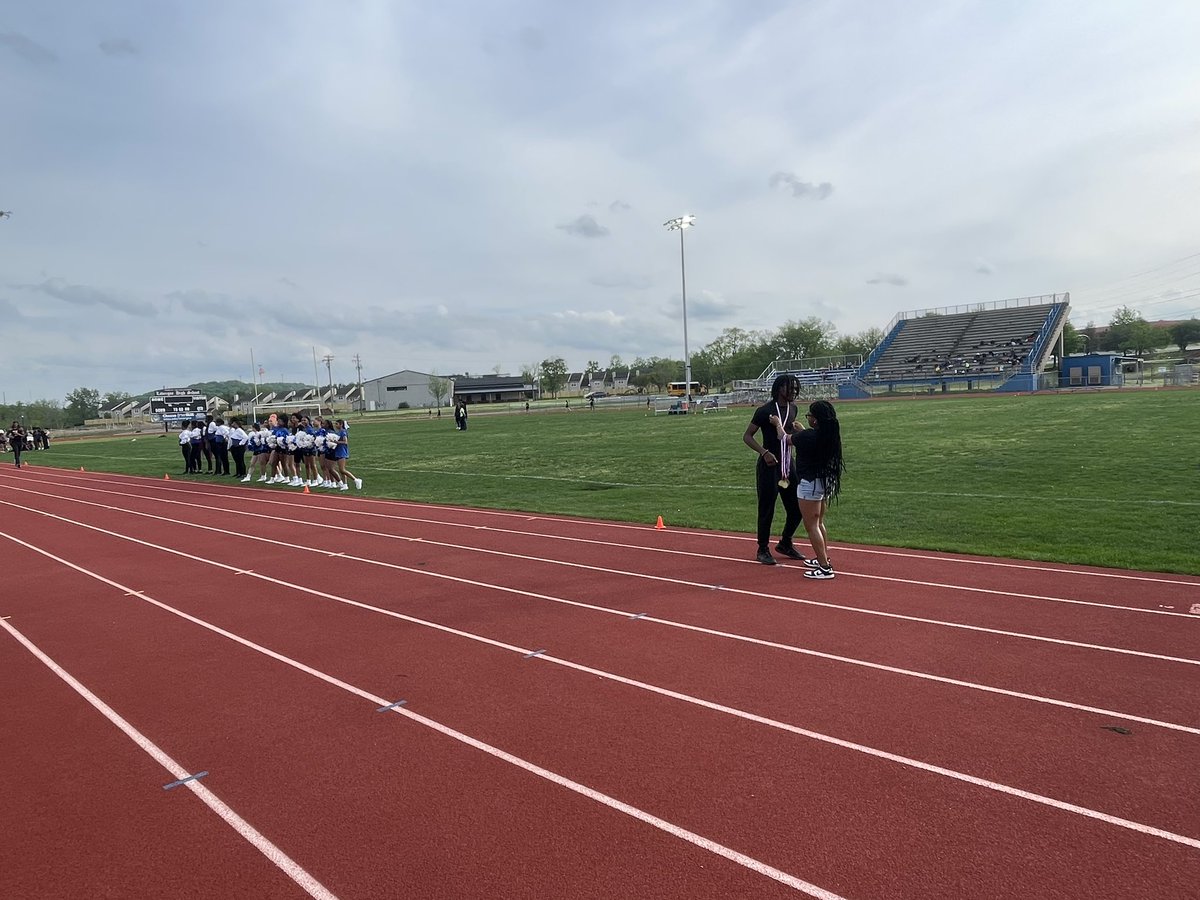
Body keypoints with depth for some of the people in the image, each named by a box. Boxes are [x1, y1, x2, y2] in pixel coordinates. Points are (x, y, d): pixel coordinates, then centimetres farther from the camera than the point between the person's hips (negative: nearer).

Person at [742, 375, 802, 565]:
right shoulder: (765, 410, -12)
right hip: (769, 465, -7)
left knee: (796, 508, 9)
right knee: (766, 510, 0)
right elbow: (747, 436, -12)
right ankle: (763, 549, 14)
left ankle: (785, 544, 29)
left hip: (788, 463, 7)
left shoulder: (793, 408, 8)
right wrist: (764, 452, -23)